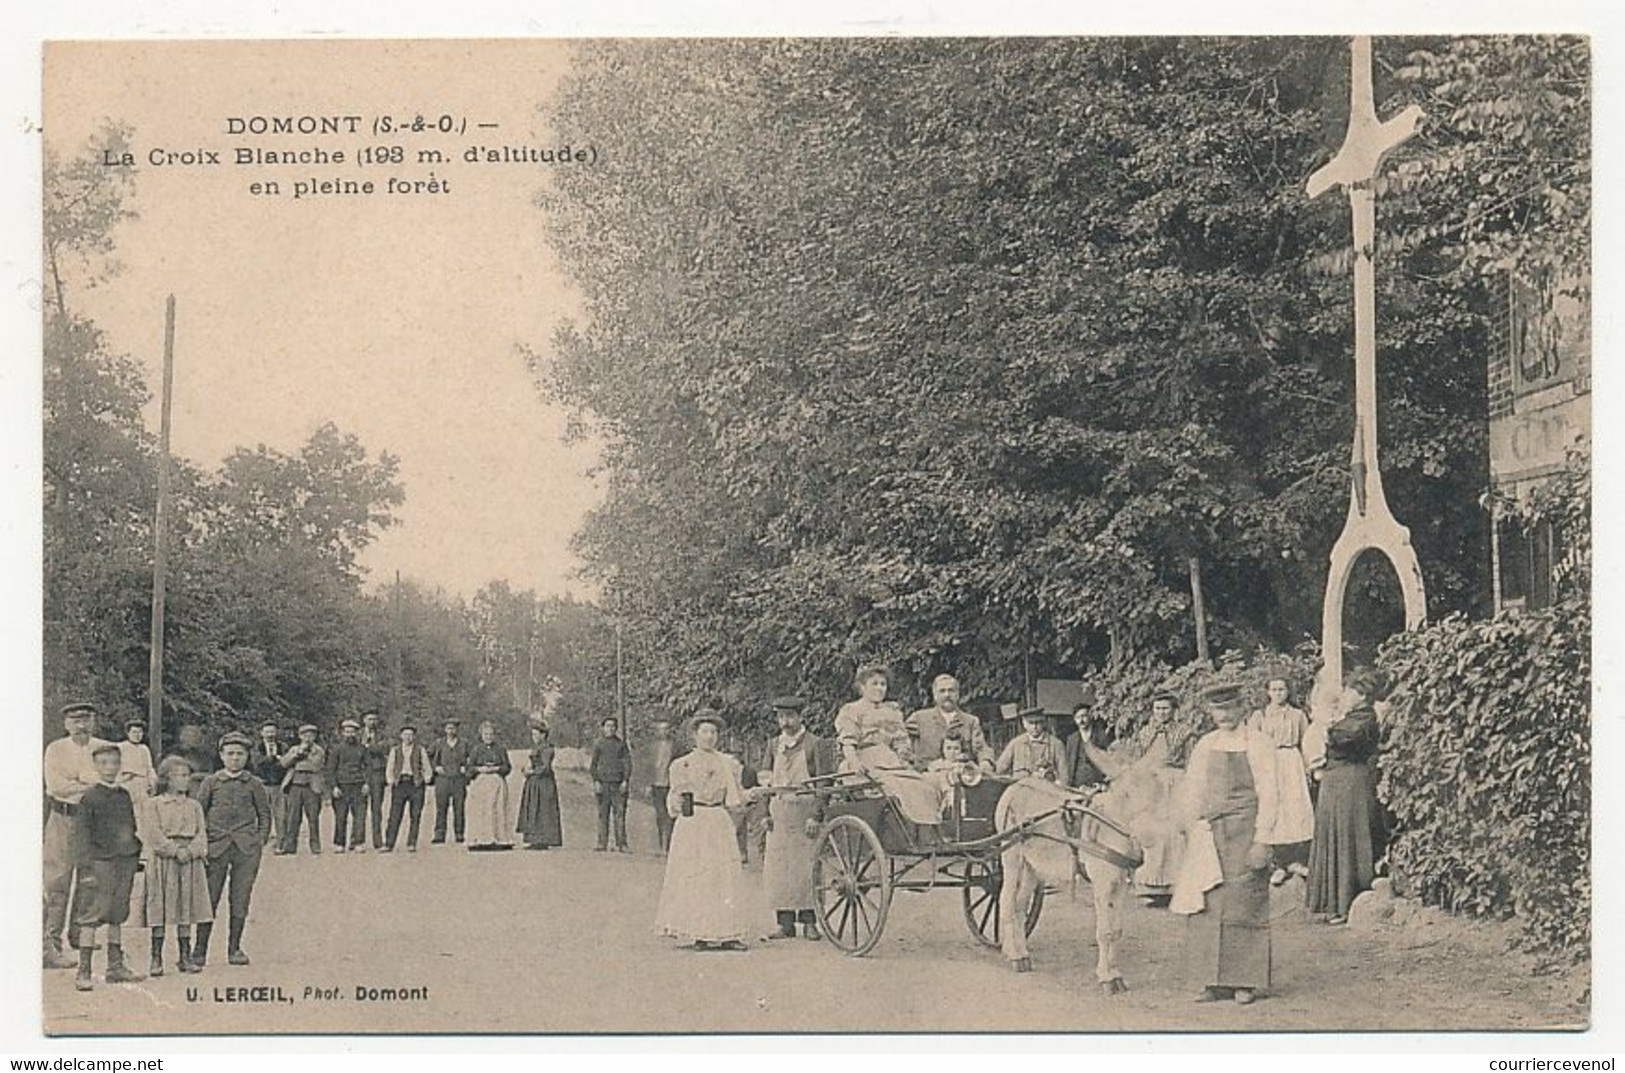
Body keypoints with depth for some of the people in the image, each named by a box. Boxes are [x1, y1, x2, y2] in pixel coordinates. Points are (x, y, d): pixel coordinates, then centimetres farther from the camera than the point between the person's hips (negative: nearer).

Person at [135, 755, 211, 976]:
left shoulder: (194, 806, 15)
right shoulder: (152, 805, 2)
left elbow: (201, 834, 6)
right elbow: (153, 834, -8)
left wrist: (190, 851, -13)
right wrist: (175, 851, -17)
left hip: (190, 861, 4)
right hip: (161, 861, -4)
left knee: (186, 909, 5)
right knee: (159, 910, -3)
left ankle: (185, 956, 12)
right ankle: (156, 958, 3)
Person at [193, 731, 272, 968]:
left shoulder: (254, 784, 6)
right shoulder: (211, 782, 5)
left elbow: (264, 814, 14)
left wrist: (260, 841, 4)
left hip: (246, 848, 1)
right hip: (216, 846, -1)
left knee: (240, 900, 3)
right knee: (209, 899, -2)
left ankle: (234, 949, 13)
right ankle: (199, 951, 4)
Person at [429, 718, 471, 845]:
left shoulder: (463, 744, 7)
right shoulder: (439, 744, 7)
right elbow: (428, 755, 16)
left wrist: (465, 767, 2)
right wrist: (435, 767, 5)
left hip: (459, 779, 0)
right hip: (443, 779, 0)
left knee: (459, 808, -1)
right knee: (441, 808, -5)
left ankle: (459, 834, 3)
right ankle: (439, 834, -3)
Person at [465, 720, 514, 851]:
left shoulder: (500, 749, 10)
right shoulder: (476, 749, 8)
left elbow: (507, 767, 5)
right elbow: (469, 767, 4)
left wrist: (496, 768, -11)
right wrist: (479, 769, -14)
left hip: (498, 783, 1)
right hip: (480, 783, -1)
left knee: (497, 810, -4)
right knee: (480, 812, -6)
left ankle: (499, 839, -3)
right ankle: (481, 841, -5)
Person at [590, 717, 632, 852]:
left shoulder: (621, 744, 9)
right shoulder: (598, 744, 8)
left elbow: (627, 762, 8)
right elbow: (593, 764, 8)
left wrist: (625, 780, -2)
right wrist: (596, 781, -2)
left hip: (618, 783, 0)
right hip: (603, 782, 0)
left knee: (620, 813, -4)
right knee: (603, 814, 0)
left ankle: (621, 843, -4)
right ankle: (602, 843, 4)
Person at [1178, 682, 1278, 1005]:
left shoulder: (1256, 746, -2)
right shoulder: (1205, 746, 11)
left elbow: (1267, 796, -5)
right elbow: (1192, 794, 16)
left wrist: (1261, 840, -11)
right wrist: (1192, 833, 9)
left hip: (1244, 833, -5)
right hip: (1209, 835, 5)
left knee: (1244, 907, -1)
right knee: (1208, 909, 3)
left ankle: (1246, 981, 7)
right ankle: (1217, 982, 11)